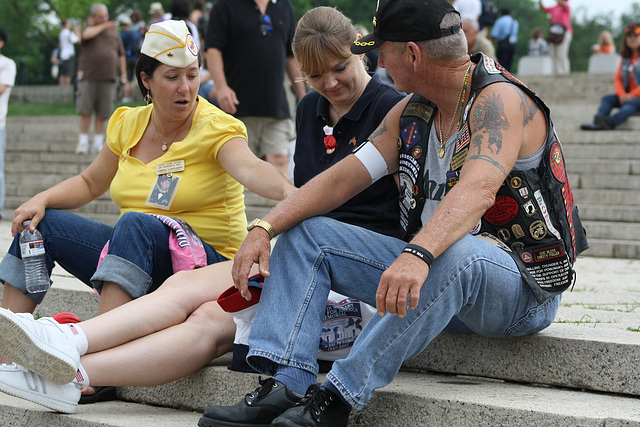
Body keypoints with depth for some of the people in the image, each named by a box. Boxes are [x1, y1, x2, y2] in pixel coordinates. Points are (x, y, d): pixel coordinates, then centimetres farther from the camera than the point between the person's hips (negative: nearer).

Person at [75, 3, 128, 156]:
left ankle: (98, 144, 5)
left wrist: (123, 74, 10)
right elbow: (86, 35, -17)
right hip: (88, 77, -2)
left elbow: (121, 55, 19)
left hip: (108, 78, 2)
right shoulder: (89, 28, 8)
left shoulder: (114, 33, 16)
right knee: (85, 111, -6)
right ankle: (83, 142, -2)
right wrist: (103, 27, -6)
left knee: (103, 114, 0)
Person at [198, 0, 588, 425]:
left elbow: (478, 190, -35)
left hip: (522, 285, -8)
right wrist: (265, 227, -7)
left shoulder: (500, 100, -17)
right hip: (432, 271, 8)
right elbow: (345, 176, 6)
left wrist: (417, 255, -51)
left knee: (454, 253, -42)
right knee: (305, 233, 1)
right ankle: (285, 386, -18)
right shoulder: (412, 111, 9)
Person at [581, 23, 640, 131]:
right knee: (607, 99, -16)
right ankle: (596, 123, -42)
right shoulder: (626, 58, 19)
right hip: (627, 96, 7)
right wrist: (622, 95, -8)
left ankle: (611, 122, -64)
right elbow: (618, 78, 12)